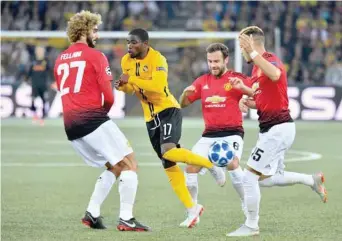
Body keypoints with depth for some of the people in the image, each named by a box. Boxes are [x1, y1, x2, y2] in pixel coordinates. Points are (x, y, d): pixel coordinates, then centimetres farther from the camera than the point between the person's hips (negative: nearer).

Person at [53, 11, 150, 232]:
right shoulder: (95, 56, -2)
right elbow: (109, 97, -7)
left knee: (114, 167, 20)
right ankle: (126, 219, -10)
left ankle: (92, 213, 9)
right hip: (92, 118, -8)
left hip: (70, 124, 8)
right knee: (129, 164, -2)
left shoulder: (60, 60, 19)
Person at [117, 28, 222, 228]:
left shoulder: (157, 59, -18)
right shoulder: (126, 61, 3)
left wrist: (131, 79, -31)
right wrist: (123, 86, -8)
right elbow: (131, 88, 14)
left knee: (168, 151, -28)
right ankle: (191, 208, 15)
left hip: (168, 110, -7)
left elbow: (158, 86, -31)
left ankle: (211, 163, -6)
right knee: (168, 164, 6)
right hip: (150, 116, 7)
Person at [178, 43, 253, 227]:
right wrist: (186, 93, -9)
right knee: (191, 168, -8)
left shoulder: (237, 79, -3)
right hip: (209, 134, 5)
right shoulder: (203, 81, 10)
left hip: (232, 132, -5)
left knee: (232, 164, -28)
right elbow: (183, 104, 13)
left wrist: (242, 88, -29)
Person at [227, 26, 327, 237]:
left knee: (250, 176, -6)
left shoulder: (271, 60, -16)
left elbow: (275, 75, -43)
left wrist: (253, 53, -43)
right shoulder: (258, 67, 15)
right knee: (265, 179, 17)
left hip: (278, 129, -10)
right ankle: (313, 180, 25)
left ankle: (251, 226, 4)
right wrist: (246, 100, 5)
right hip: (271, 129, 10)